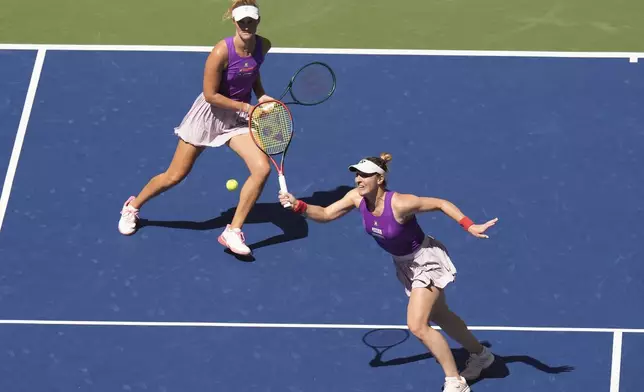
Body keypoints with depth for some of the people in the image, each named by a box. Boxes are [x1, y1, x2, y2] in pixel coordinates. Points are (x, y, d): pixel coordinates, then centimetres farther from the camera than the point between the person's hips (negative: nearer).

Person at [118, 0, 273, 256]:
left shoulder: (263, 46, -9)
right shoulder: (222, 52, -27)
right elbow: (210, 95, -22)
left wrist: (261, 95, -1)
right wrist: (246, 107, -20)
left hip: (239, 118, 4)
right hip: (210, 113, -4)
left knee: (262, 168, -19)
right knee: (175, 176, 5)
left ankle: (233, 232, -7)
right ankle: (133, 206, 34)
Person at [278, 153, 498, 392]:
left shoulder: (399, 203, -34)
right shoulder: (357, 198, -16)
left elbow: (440, 203, -24)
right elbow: (325, 214, -13)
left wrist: (470, 227, -29)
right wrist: (298, 206, -30)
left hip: (426, 261, -8)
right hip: (404, 264, 8)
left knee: (417, 326, -15)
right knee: (439, 316, 24)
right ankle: (481, 356, 47)